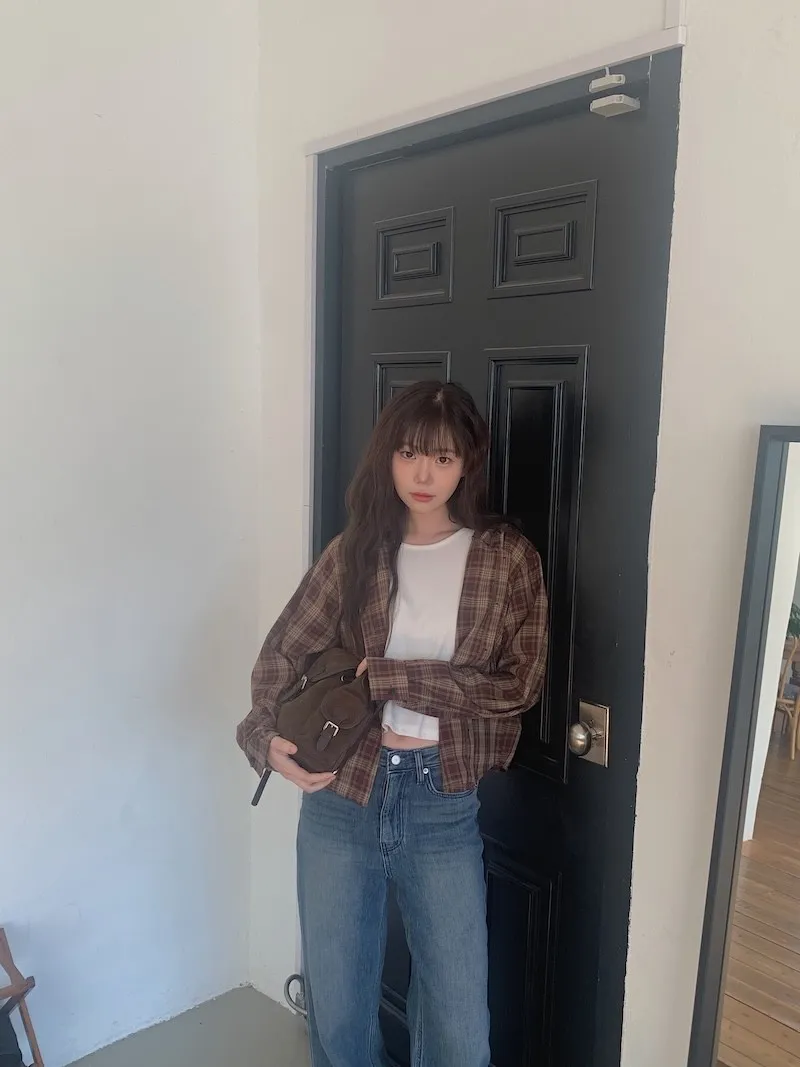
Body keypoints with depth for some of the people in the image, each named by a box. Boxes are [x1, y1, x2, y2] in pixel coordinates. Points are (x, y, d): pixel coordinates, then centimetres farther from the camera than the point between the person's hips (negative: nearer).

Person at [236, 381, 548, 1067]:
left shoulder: (507, 557, -5)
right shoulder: (354, 552, 1)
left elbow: (519, 684, -11)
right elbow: (283, 651, 5)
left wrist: (391, 676, -16)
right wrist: (265, 735, -12)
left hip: (444, 808, -1)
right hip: (340, 800, 2)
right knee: (337, 1011, 18)